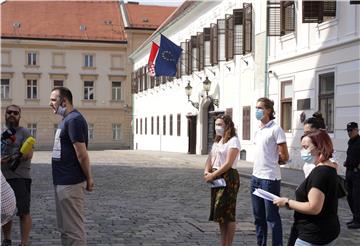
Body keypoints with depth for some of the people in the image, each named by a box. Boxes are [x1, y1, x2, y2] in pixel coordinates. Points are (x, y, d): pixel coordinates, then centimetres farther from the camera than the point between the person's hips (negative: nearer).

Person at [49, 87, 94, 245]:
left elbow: (82, 154, -19)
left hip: (70, 184, -10)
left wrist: (88, 179, -12)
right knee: (65, 228, 17)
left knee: (73, 229, -3)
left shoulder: (73, 120, -17)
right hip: (62, 182, 10)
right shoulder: (67, 119, 15)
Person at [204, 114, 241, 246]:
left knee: (228, 212, -3)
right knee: (219, 211, 10)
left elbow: (228, 163, -18)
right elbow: (210, 158, 14)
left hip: (228, 177, -8)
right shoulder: (217, 141, 17)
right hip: (216, 178, 8)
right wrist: (207, 172, -6)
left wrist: (212, 175, -17)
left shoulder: (233, 141, -10)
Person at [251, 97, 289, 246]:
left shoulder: (276, 129, -11)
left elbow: (284, 157, -11)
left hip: (270, 179, -8)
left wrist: (272, 162, 5)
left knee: (272, 217, -1)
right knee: (259, 216, 16)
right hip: (256, 177, 8)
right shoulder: (258, 131, 13)